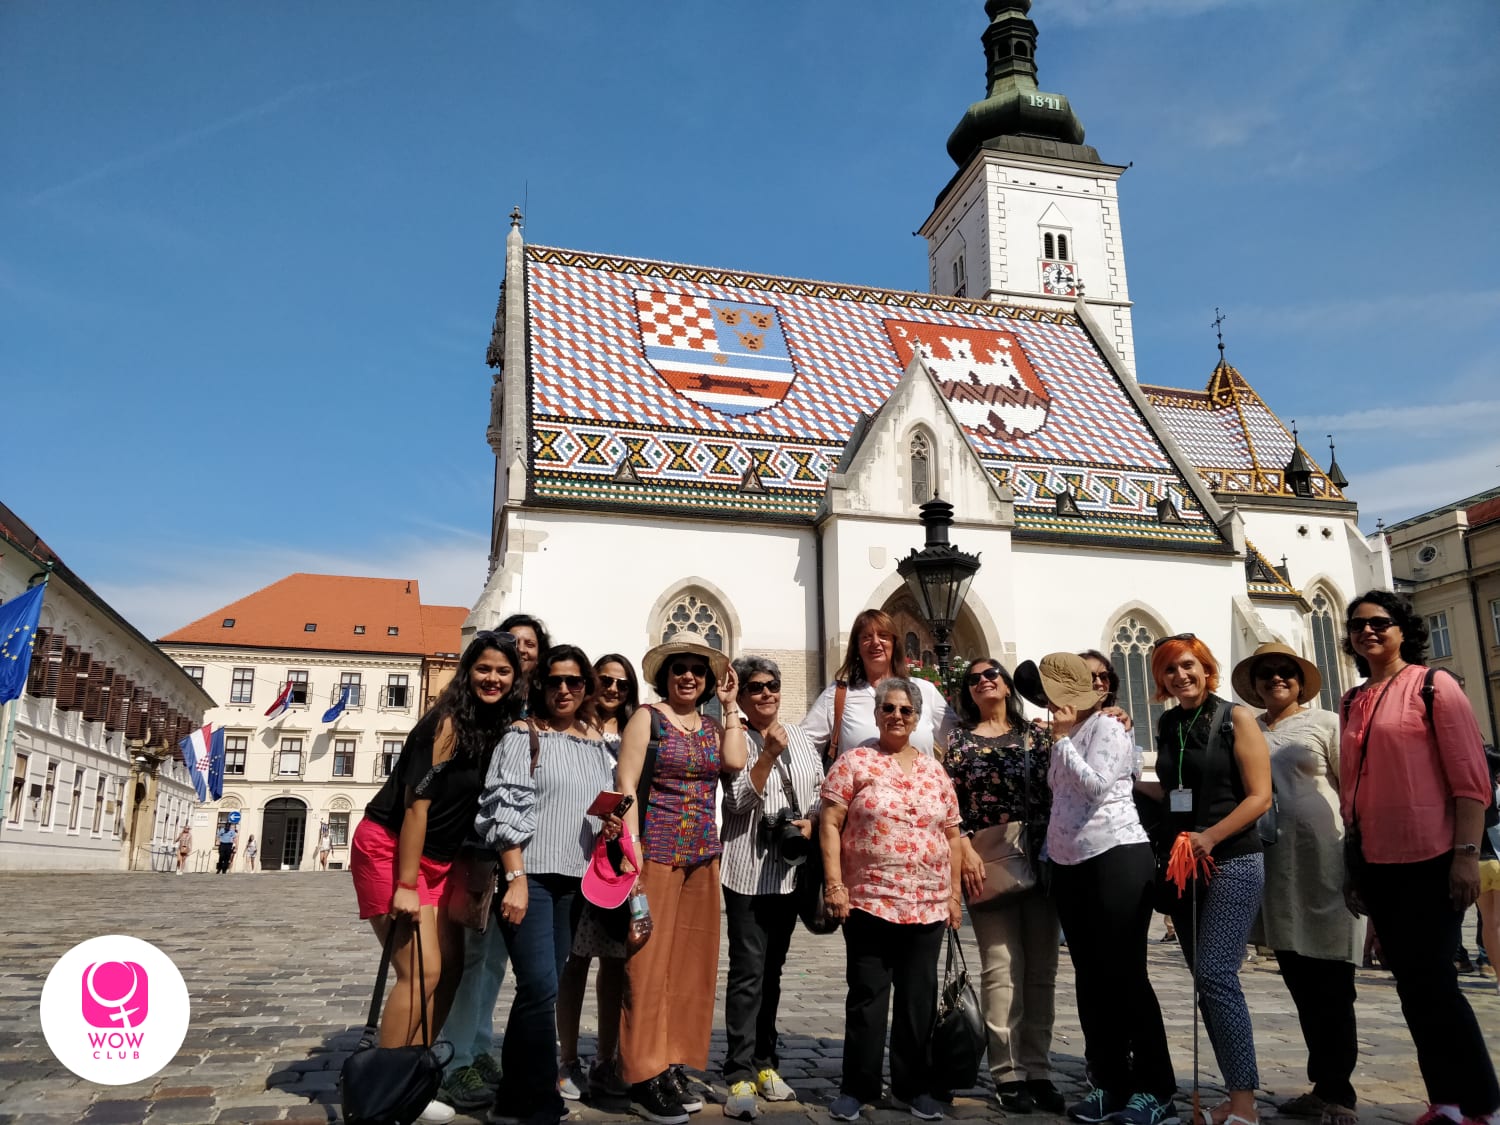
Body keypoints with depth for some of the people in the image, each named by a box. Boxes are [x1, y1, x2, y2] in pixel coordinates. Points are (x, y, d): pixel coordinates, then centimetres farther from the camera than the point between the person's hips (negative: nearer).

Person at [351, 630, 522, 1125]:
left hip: (437, 859, 9)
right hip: (389, 849, -8)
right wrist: (405, 886, -21)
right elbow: (416, 804, -20)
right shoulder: (449, 723, -18)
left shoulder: (500, 728, 4)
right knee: (421, 971, -13)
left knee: (450, 968, 10)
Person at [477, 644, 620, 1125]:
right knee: (541, 987, -11)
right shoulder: (524, 735, -4)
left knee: (538, 987, 11)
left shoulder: (597, 744, 13)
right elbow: (505, 809, -11)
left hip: (573, 878, 6)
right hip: (530, 874, -6)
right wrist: (517, 879, -18)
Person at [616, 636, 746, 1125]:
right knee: (650, 962, -3)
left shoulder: (712, 726, 14)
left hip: (702, 857, 6)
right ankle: (644, 1076, 5)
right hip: (658, 853, -6)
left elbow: (735, 762, -6)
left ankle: (673, 1065, 19)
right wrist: (631, 850, -17)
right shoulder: (648, 718, -2)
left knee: (691, 961, 9)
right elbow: (626, 786, -8)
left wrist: (730, 706, 2)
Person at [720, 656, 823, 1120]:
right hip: (748, 869, -5)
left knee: (772, 969, 14)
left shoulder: (800, 740, 11)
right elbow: (739, 800, -15)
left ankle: (765, 1063, 26)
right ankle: (740, 1076, -3)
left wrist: (810, 821, -6)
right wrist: (769, 755, -22)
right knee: (748, 972, -8)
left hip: (790, 869, 5)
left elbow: (820, 791, 13)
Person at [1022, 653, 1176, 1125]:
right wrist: (1058, 739, 11)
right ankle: (1109, 1082, 19)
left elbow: (1095, 785, -21)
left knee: (1124, 975, -5)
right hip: (1070, 866, 9)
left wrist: (1061, 739, -16)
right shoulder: (1067, 733, 15)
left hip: (1117, 859, -9)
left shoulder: (1107, 727, -9)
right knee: (1090, 976, 10)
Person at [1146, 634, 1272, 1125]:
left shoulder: (1235, 718, -5)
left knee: (1216, 976, -13)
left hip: (1231, 862, -6)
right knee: (1206, 981, 8)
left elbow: (1259, 795, -10)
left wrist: (1210, 837, -19)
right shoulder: (1167, 726, 10)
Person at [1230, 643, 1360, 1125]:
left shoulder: (1325, 723, 2)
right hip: (1273, 864, 4)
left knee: (1330, 984, 1)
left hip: (1324, 856, -4)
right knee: (1300, 982, 12)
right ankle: (1323, 1086, 24)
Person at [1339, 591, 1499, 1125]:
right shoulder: (1352, 703, 12)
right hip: (1377, 863, 6)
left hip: (1431, 859, -6)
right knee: (1413, 981, 11)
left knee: (1428, 978, -4)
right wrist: (1353, 863, 14)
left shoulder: (1432, 686, -3)